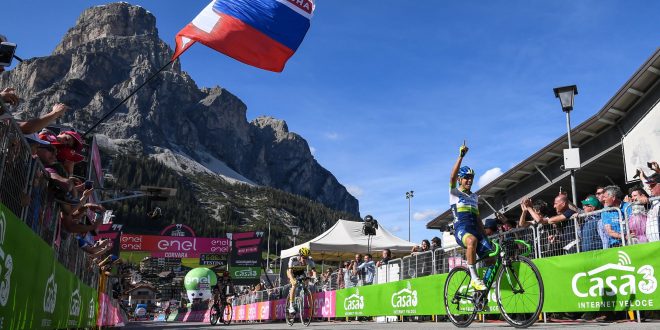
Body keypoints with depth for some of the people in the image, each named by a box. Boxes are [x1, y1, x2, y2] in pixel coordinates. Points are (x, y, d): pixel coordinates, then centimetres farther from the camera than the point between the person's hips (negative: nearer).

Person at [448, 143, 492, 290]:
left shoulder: (474, 196, 27)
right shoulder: (454, 192, 9)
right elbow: (452, 176, -12)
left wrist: (486, 237, 18)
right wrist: (461, 156, -18)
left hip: (474, 229, 6)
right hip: (461, 228, -6)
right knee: (472, 240, -40)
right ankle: (474, 278, -35)